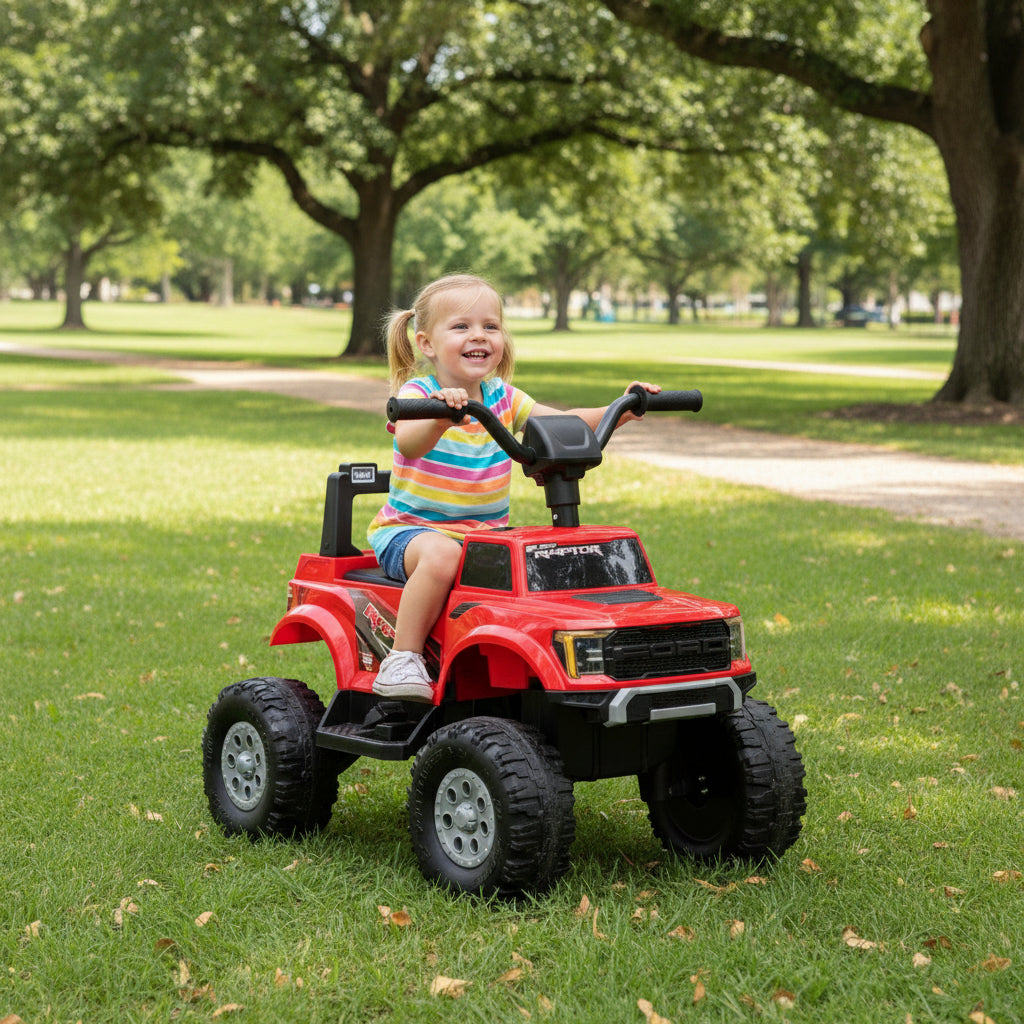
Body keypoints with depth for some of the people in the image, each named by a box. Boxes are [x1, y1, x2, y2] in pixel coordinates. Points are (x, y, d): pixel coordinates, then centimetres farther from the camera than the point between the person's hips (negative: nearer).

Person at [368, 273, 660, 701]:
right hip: (411, 528, -5)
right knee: (441, 554, -38)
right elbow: (410, 443, -32)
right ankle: (403, 660, -29)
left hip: (486, 533, 5)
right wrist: (440, 419, -54)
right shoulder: (417, 393, -10)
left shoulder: (502, 397, 7)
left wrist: (620, 411, -15)